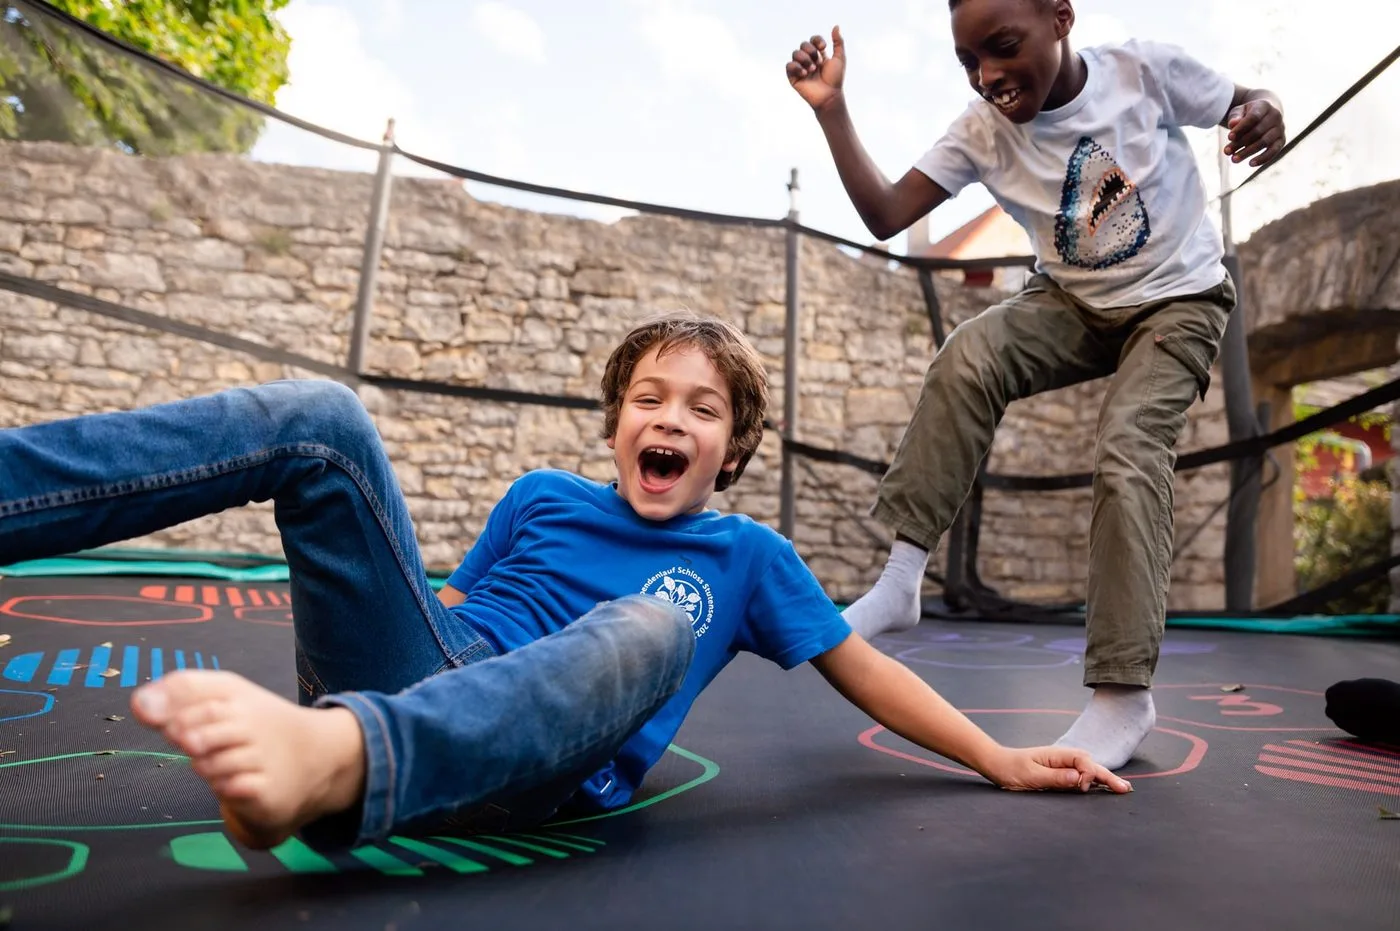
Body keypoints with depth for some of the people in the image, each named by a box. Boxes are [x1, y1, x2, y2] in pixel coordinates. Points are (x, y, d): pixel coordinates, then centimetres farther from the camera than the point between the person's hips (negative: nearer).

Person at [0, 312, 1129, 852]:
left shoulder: (747, 554, 14)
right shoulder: (541, 497, 18)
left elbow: (865, 670, 15)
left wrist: (1000, 761, 11)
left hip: (520, 772, -2)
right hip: (404, 668, 3)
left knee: (651, 624, -31)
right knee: (324, 418, -13)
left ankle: (335, 757, -53)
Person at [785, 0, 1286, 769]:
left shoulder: (1145, 68, -16)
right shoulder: (982, 130, -11)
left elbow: (1250, 104, -2)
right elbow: (885, 216, -18)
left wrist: (1263, 116, -27)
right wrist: (831, 107, -26)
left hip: (1179, 301, -2)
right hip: (1073, 304, 2)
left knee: (1127, 453, -26)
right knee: (966, 357, -28)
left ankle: (1124, 693, -17)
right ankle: (901, 578, -25)